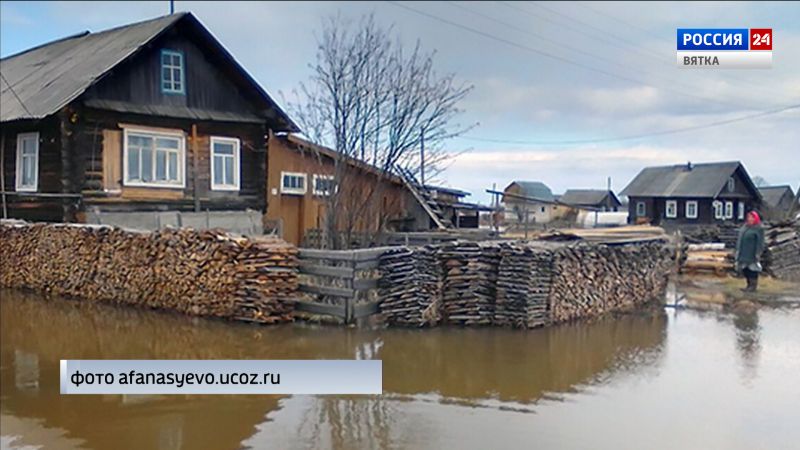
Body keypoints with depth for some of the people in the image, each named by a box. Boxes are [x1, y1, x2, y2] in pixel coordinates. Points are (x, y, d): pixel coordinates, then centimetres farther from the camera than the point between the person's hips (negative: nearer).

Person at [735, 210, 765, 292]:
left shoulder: (758, 229, -8)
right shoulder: (744, 227, 13)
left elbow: (760, 242, -12)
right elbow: (740, 239, 17)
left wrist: (758, 253, -16)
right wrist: (738, 250, 14)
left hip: (752, 253, -7)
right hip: (744, 253, 7)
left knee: (752, 270, -3)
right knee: (745, 270, 11)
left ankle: (753, 286, 5)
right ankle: (749, 285, 21)